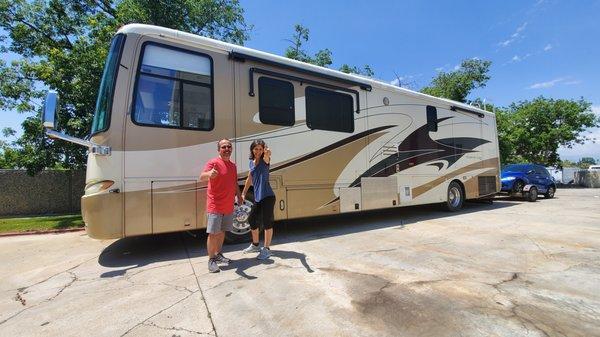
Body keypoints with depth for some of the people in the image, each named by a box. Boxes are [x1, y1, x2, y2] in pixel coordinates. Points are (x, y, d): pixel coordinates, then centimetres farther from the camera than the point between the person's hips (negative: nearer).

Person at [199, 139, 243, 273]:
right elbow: (202, 177, -27)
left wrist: (239, 195, 20)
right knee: (213, 233, -3)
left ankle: (218, 254, 32)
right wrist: (209, 174, -48)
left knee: (222, 232, 17)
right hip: (215, 206, -7)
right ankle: (211, 260, 10)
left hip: (229, 206, 7)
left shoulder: (233, 165, 12)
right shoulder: (213, 162, -10)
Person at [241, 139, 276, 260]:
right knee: (252, 220, 16)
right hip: (257, 198, 7)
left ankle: (266, 249, 15)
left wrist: (267, 153, -57)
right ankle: (255, 245, 36)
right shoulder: (252, 162, 10)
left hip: (267, 197, -7)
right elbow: (249, 179, 21)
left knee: (267, 222, -1)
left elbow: (267, 156, -34)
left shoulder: (264, 160, -8)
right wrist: (243, 193, 23)